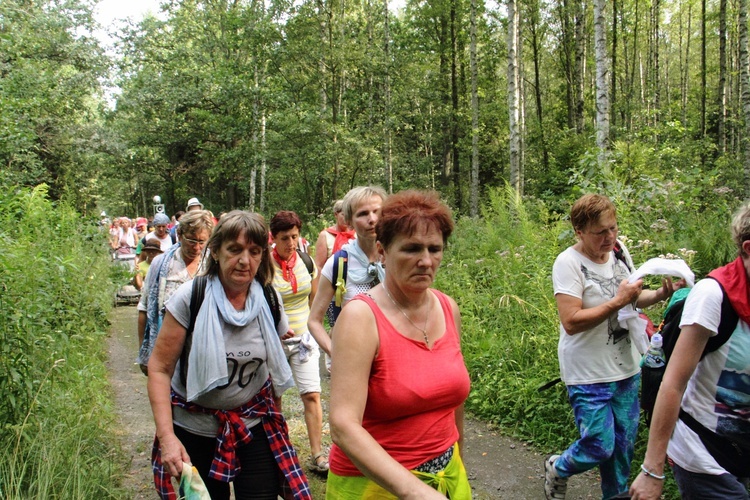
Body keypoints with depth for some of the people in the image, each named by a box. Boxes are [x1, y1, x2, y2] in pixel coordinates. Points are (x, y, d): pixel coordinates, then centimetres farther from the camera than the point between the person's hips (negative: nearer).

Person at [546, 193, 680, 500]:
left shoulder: (619, 250, 2)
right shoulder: (568, 263, -18)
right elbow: (571, 322, -26)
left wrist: (659, 294, -5)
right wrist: (618, 301, -25)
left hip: (626, 369, 7)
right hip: (589, 376, -6)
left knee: (624, 445, 15)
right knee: (600, 447, -4)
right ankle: (557, 469, 27)